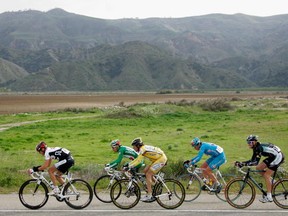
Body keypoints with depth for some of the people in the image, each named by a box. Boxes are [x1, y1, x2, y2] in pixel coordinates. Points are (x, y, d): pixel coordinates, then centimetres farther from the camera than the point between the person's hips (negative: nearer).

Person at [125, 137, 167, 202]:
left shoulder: (143, 149, -18)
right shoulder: (143, 149, 10)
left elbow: (138, 161, -26)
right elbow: (137, 159, 18)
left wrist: (128, 167, -25)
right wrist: (128, 164, 11)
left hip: (161, 159, -9)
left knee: (148, 175, -10)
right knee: (145, 171, 8)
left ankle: (149, 196, -11)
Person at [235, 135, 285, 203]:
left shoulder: (259, 148, -25)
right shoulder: (256, 148, 3)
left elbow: (255, 162, -31)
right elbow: (252, 160, 5)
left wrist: (243, 164, -34)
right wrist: (241, 163, -4)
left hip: (278, 156, -9)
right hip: (272, 157, 9)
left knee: (266, 175, -12)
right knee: (258, 168, 3)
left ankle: (269, 197, -10)